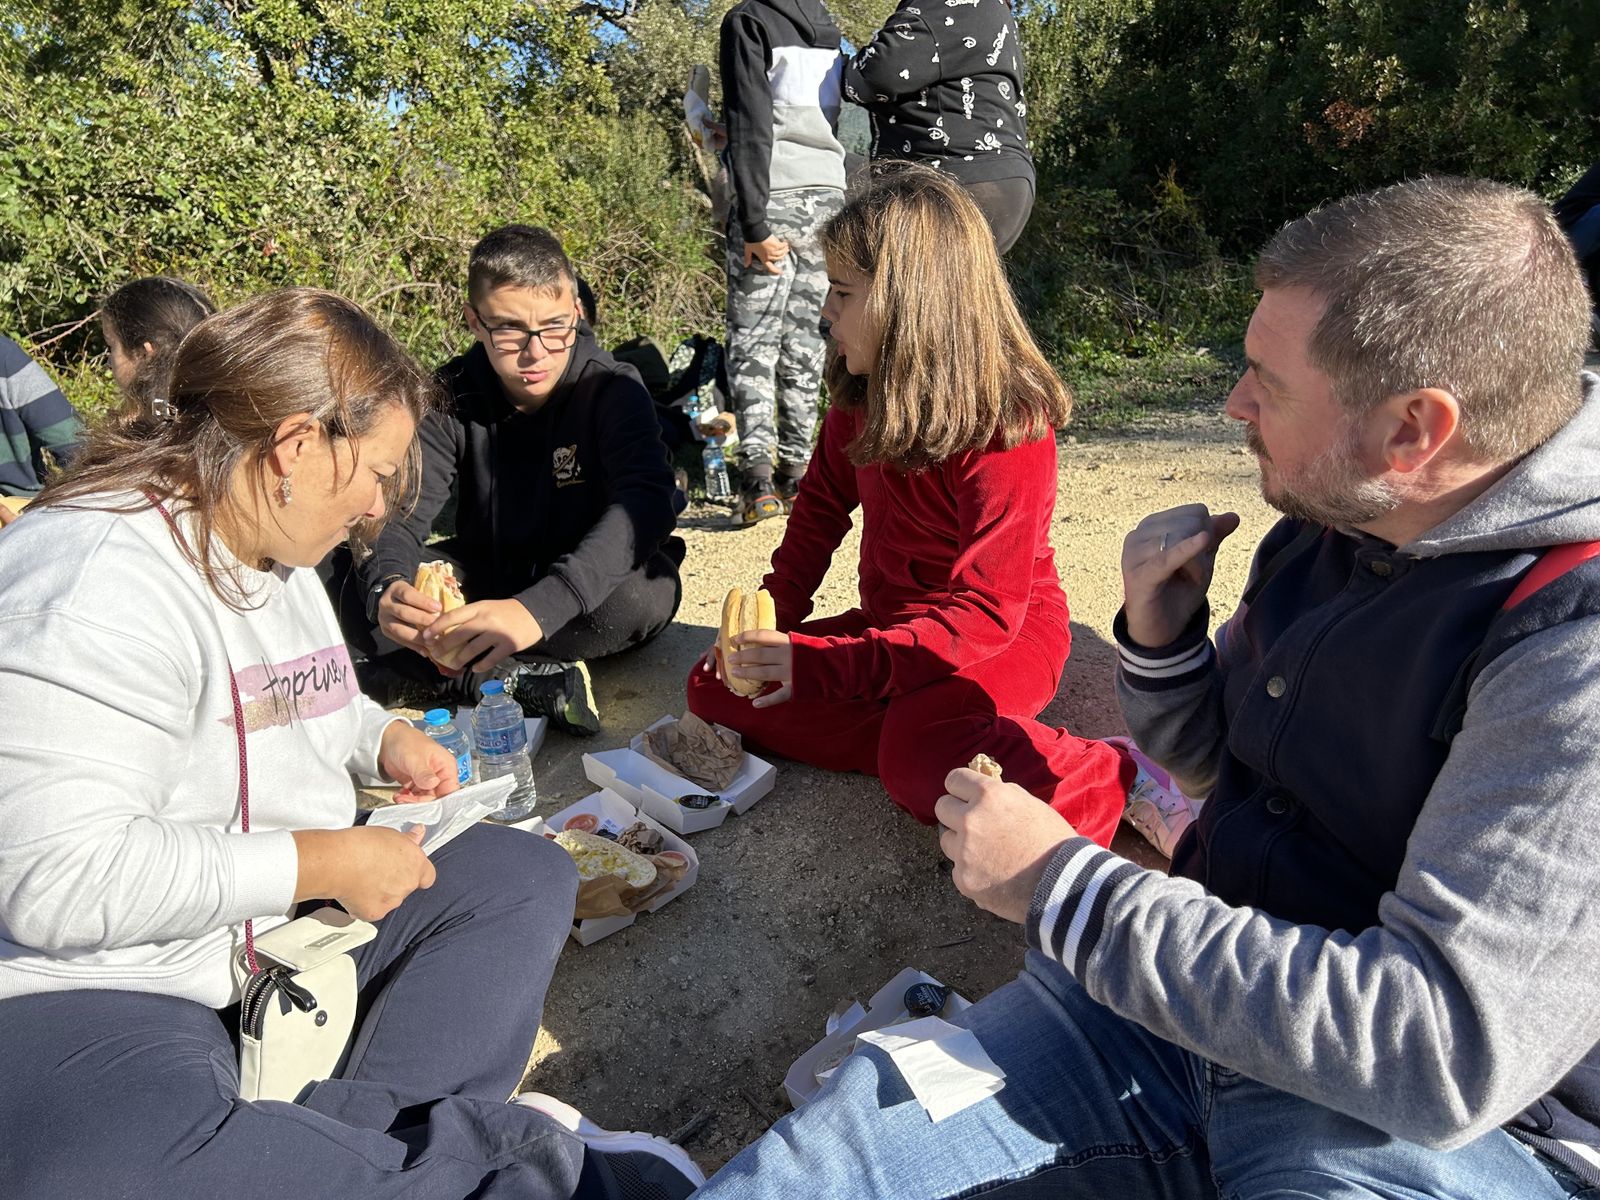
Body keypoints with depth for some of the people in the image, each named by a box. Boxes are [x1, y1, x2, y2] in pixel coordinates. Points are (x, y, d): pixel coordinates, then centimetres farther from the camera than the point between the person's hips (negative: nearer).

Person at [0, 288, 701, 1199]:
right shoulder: (98, 585, -21)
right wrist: (322, 861, -21)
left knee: (526, 875, -5)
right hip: (95, 987, -8)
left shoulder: (278, 555, 10)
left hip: (283, 929, 9)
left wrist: (383, 738, 5)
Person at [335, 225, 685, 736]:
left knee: (649, 590, -37)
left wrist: (539, 607, -51)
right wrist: (386, 589, -42)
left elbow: (648, 501, -35)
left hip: (585, 585, -2)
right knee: (354, 589, -20)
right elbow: (400, 511, -15)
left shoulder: (613, 388, -18)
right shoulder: (451, 397, -8)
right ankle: (532, 683, -31)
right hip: (486, 576, 3)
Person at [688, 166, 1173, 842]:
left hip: (1005, 639, -8)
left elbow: (987, 613, -27)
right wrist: (771, 621, -5)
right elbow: (822, 505, 11)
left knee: (921, 764, -38)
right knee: (716, 686, -6)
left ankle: (1128, 784, -19)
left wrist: (820, 665, -34)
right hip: (896, 623, 8)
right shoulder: (860, 398, 0)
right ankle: (912, 737, -16)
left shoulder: (1008, 426, -23)